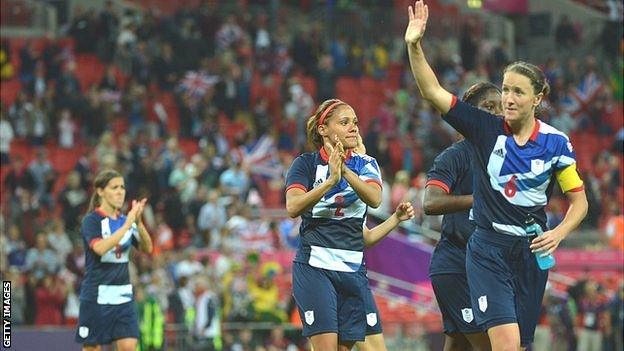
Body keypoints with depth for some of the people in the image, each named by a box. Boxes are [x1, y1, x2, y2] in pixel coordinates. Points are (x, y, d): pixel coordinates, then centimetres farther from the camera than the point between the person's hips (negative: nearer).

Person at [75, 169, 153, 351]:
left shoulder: (125, 220, 10)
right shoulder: (91, 220, -7)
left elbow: (147, 248, 0)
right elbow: (100, 248, -25)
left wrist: (139, 222, -14)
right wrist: (127, 225, -25)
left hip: (123, 295, 4)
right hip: (96, 295, -4)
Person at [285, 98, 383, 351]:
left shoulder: (366, 165, 9)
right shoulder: (306, 164, 2)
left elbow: (375, 199, -12)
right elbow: (293, 207, -15)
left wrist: (345, 172, -27)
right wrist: (330, 181, -26)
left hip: (353, 269, 4)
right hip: (314, 266, -4)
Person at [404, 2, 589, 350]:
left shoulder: (556, 142, -1)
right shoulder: (486, 129, -2)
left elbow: (579, 201, 6)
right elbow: (433, 92, -8)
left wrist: (559, 233, -12)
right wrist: (415, 46, -21)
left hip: (531, 253, 2)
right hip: (488, 251, -2)